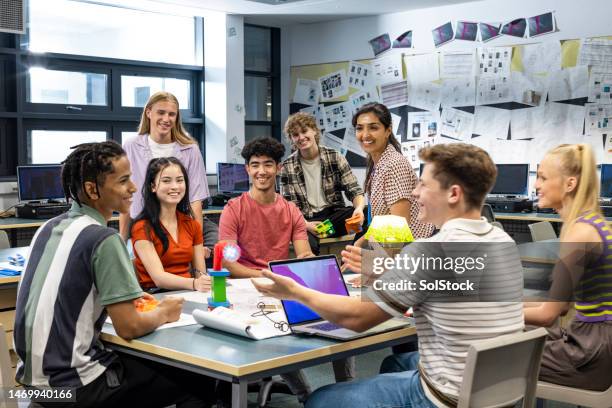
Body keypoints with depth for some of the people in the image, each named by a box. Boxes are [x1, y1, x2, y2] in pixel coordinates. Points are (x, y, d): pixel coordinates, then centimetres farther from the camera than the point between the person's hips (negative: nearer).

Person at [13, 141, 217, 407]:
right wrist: (164, 313, 0)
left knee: (152, 364, 27)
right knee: (201, 384, 3)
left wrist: (119, 300, 15)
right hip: (72, 385, -9)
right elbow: (129, 328, -19)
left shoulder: (49, 228, 6)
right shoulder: (103, 239, -19)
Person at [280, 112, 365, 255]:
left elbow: (354, 191, 2)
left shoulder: (335, 157, 4)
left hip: (335, 214, 2)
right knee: (308, 244, -39)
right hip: (306, 221, -2)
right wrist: (305, 225, -20)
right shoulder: (287, 167, 3)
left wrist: (359, 208, -22)